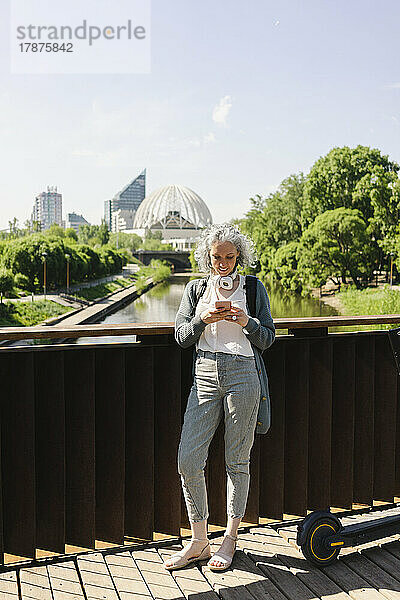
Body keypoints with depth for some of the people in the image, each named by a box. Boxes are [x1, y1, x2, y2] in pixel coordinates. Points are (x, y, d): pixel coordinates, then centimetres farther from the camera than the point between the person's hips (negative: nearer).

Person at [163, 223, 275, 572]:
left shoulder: (254, 288, 8)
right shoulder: (196, 289, 13)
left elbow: (267, 339, 8)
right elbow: (181, 336, 8)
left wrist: (246, 322, -11)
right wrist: (203, 320, -10)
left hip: (243, 375, -2)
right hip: (205, 375, 2)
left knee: (237, 461, 5)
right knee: (188, 460, -4)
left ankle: (230, 540, 22)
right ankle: (199, 542, 13)